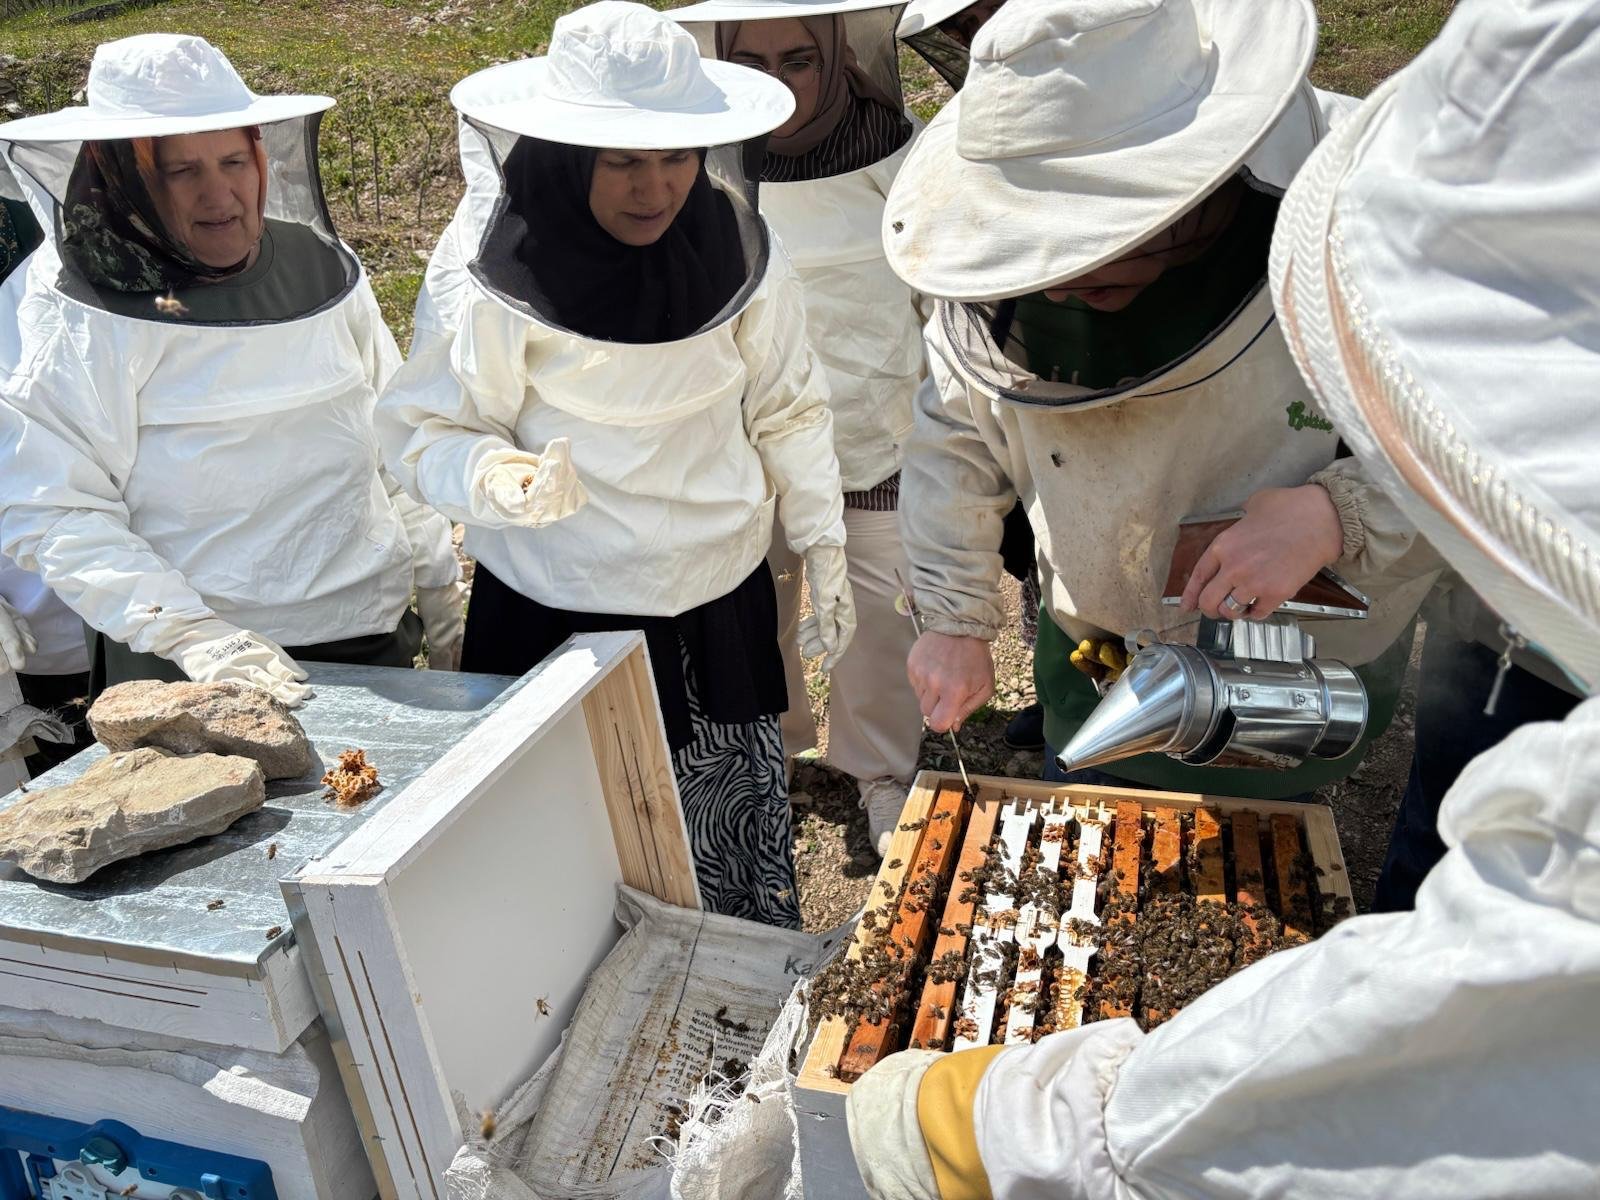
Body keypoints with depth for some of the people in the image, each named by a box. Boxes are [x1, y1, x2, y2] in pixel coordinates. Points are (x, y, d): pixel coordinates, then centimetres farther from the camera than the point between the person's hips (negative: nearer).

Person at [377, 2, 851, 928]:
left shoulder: (735, 249, -3)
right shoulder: (494, 271, -14)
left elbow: (789, 411, 6)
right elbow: (426, 431, -8)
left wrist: (826, 555, 7)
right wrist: (502, 479, -29)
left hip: (721, 607, 3)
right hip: (559, 619, -3)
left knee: (742, 869, 13)